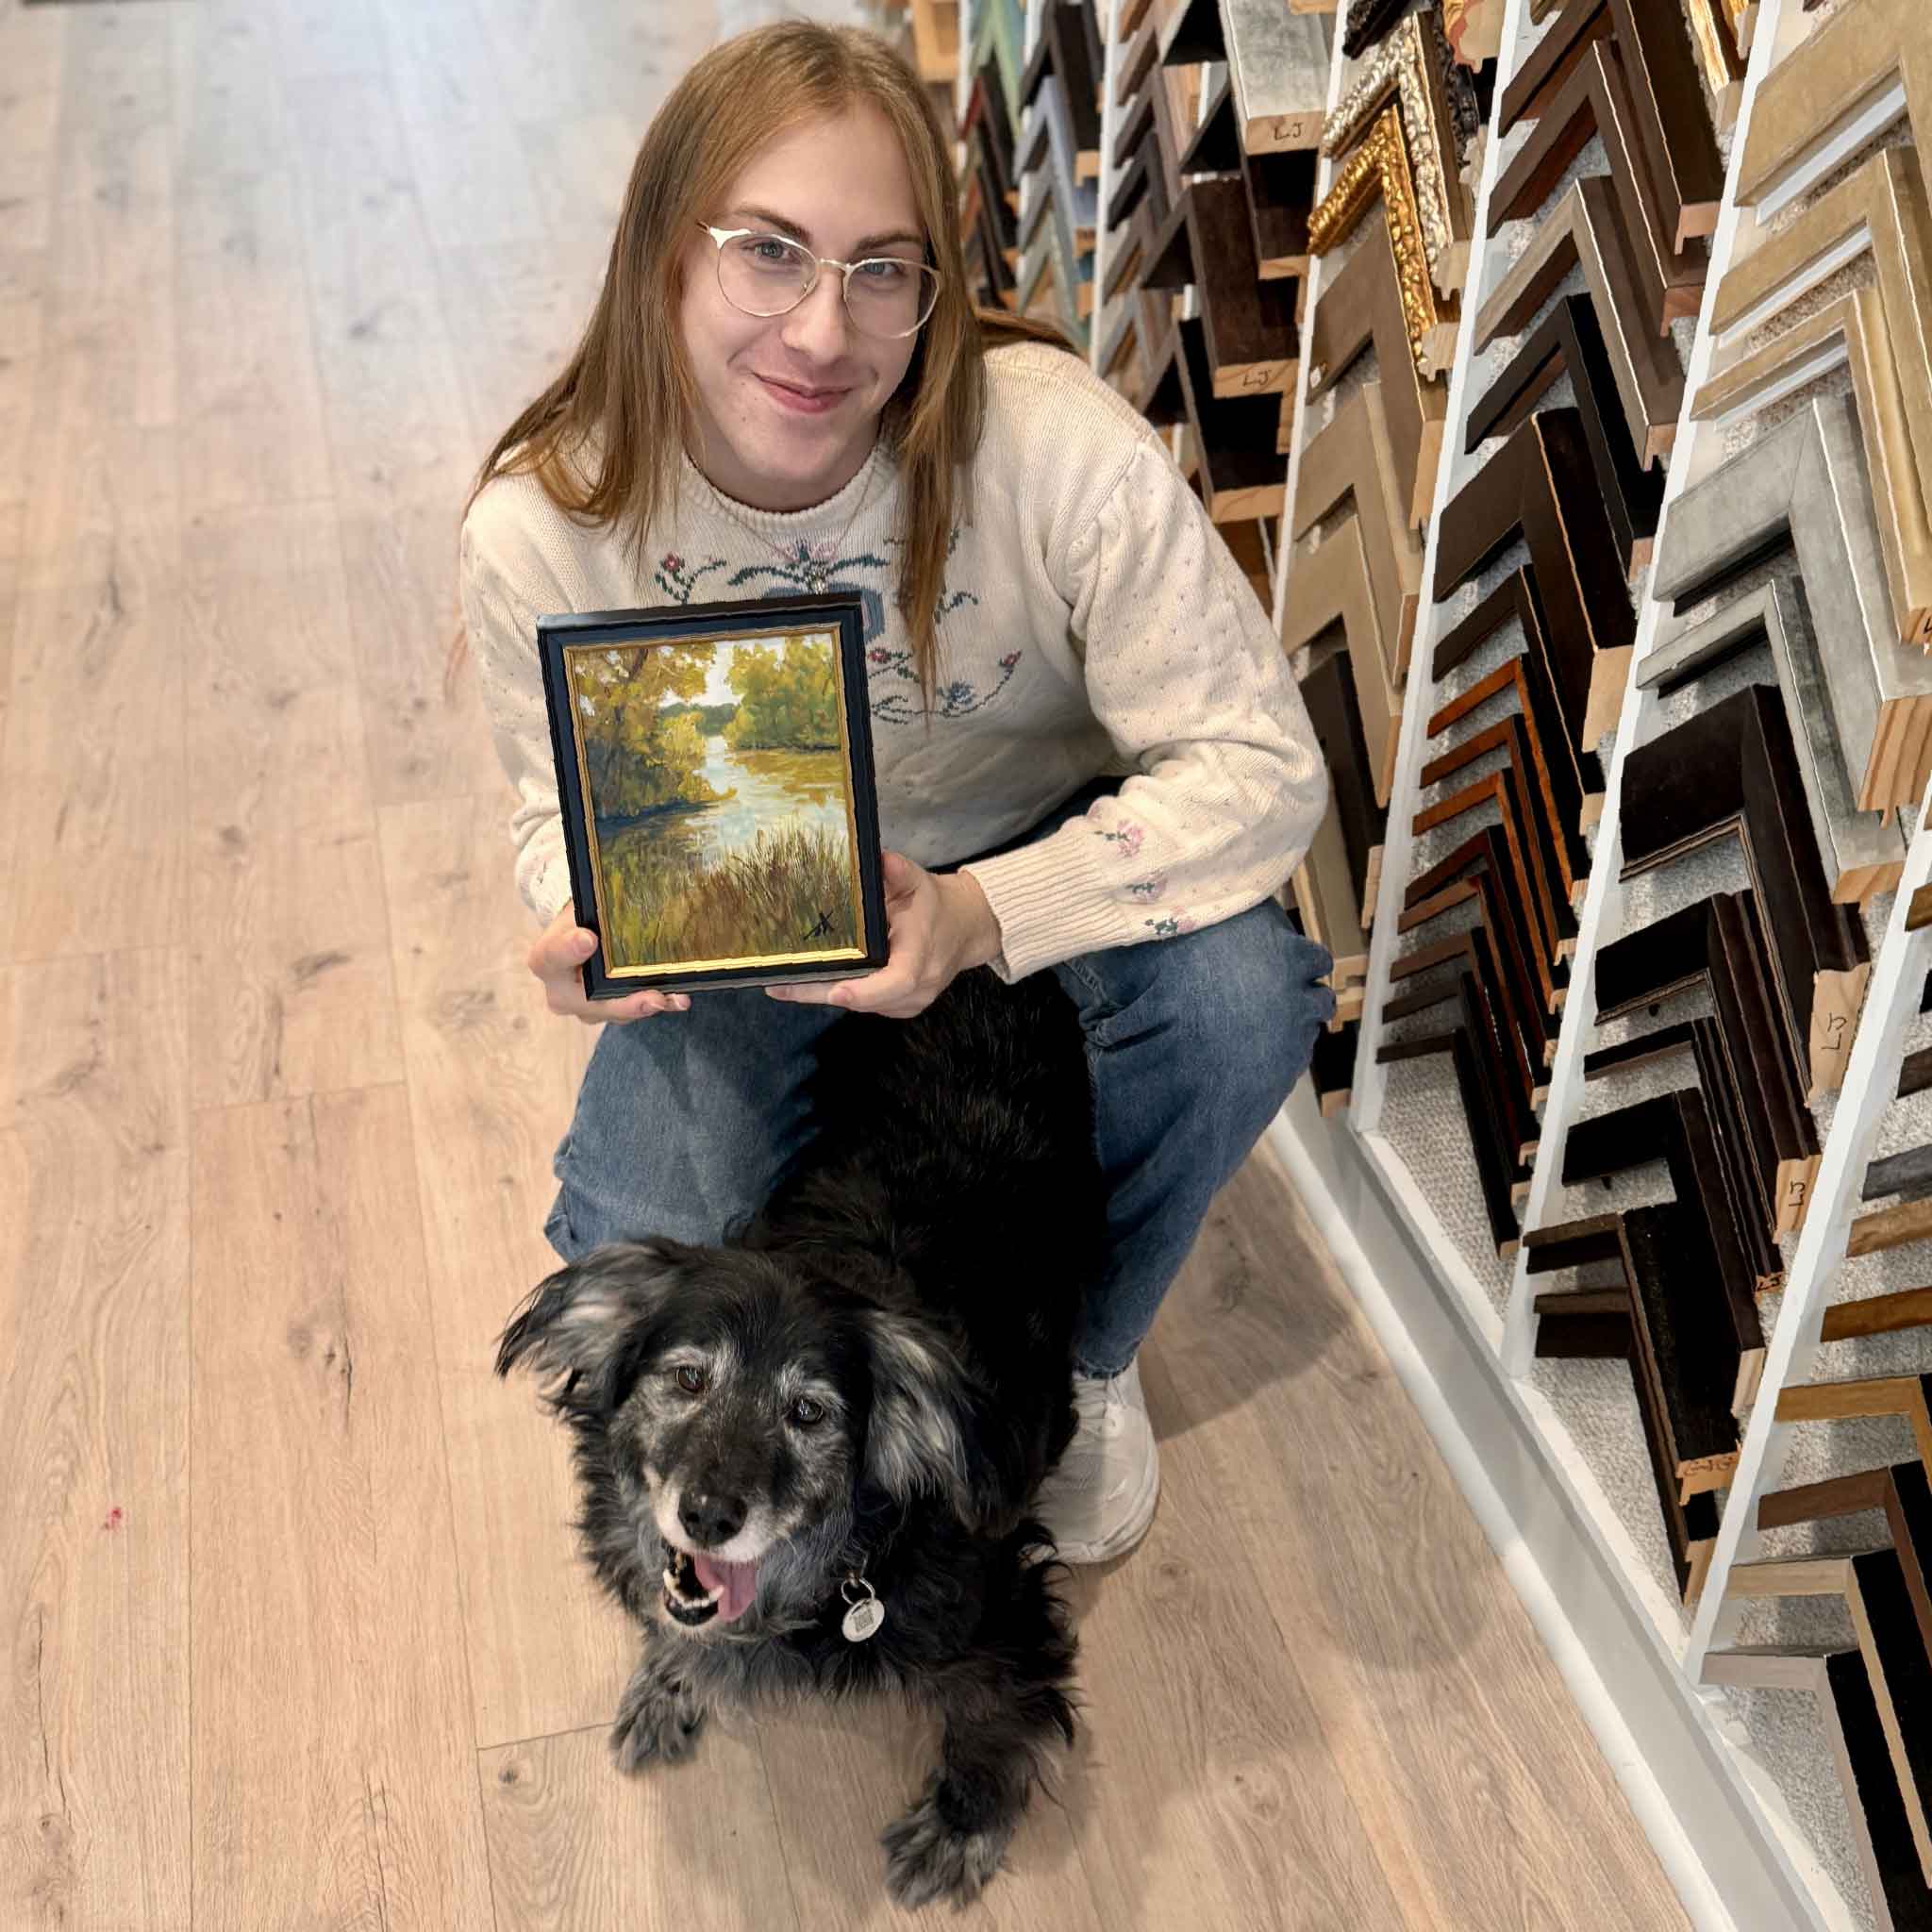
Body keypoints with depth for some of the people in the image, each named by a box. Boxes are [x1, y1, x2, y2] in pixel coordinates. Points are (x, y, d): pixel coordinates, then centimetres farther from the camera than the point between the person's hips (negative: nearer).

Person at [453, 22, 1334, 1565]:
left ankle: (1080, 1357, 3)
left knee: (1242, 1000, -30)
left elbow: (1260, 764, -26)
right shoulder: (541, 530, -22)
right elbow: (574, 803, -4)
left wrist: (982, 914, -39)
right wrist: (591, 916, -30)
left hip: (1045, 863, 0)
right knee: (643, 1252, -23)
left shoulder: (1058, 444, -30)